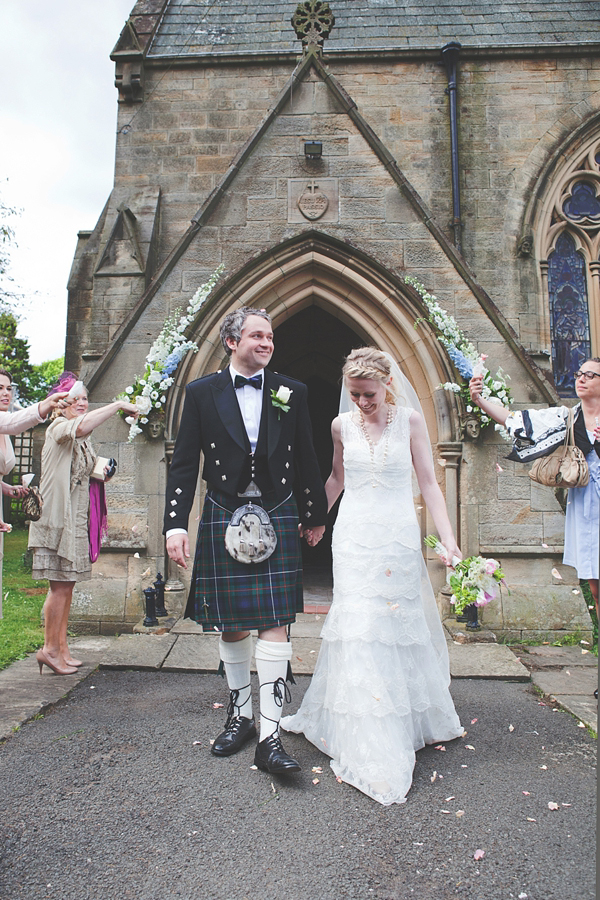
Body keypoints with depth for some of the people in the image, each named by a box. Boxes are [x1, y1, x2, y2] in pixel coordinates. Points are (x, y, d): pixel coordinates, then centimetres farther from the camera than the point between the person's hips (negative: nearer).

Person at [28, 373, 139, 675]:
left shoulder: (83, 439, 19)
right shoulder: (57, 427, -9)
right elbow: (81, 426, -33)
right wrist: (118, 405, -29)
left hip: (75, 519, 9)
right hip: (56, 517, -9)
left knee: (67, 584, 10)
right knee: (60, 586, -6)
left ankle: (61, 648, 18)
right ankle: (50, 649, 6)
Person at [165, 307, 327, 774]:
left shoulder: (292, 393, 4)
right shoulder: (202, 392, 2)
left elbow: (306, 460, 10)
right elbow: (184, 464, 0)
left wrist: (315, 515, 15)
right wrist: (177, 525, -7)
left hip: (277, 518, 0)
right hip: (224, 519, 1)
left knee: (275, 622, -5)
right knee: (230, 623, 11)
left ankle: (270, 735, 4)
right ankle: (240, 715, 31)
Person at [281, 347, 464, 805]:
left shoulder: (411, 420, -1)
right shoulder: (342, 425, 4)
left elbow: (429, 482, -1)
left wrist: (449, 539, -7)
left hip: (398, 536, -1)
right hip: (354, 535, 1)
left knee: (396, 624, 7)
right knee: (359, 628, -3)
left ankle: (409, 716, 32)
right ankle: (373, 751, 6)